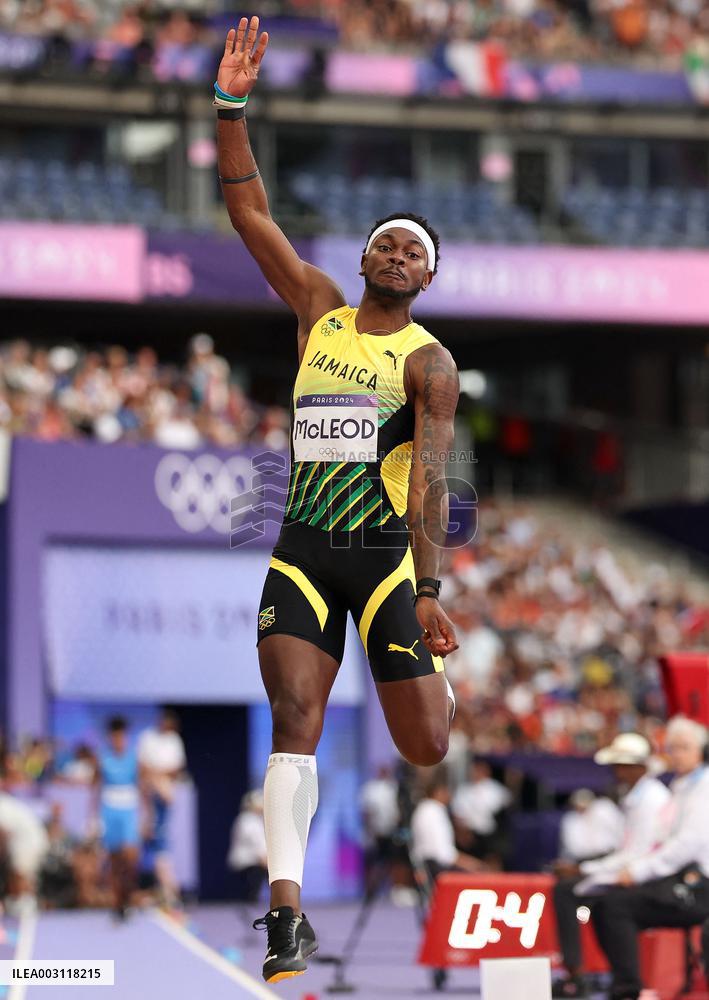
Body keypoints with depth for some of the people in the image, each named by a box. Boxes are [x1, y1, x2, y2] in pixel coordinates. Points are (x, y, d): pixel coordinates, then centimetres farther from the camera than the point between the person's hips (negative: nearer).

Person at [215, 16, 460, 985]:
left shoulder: (429, 362, -3)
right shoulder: (320, 308, 9)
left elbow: (430, 478, -14)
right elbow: (250, 213, 8)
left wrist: (429, 592, -23)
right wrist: (232, 107, -1)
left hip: (387, 556, -3)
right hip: (303, 551, 3)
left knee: (427, 750, -2)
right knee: (294, 722, -13)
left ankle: (450, 679, 37)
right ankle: (287, 909, -17)